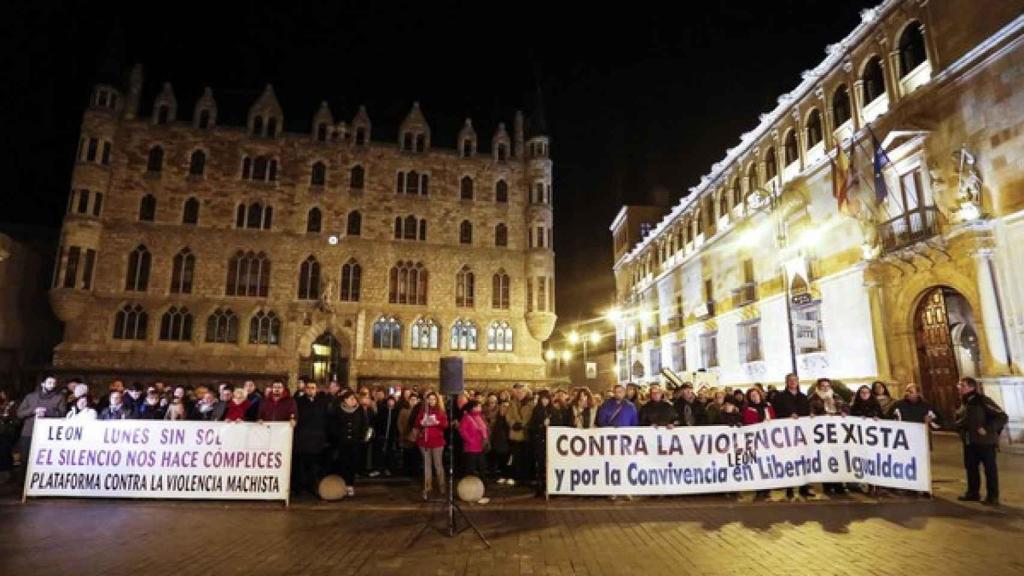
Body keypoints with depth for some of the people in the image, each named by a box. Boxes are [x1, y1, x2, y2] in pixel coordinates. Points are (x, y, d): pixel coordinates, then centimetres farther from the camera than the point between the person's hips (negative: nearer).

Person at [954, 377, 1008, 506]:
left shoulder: (983, 401, -13)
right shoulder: (964, 403, 11)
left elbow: (1002, 417, -17)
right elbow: (958, 418, 24)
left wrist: (987, 429, -23)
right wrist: (960, 428, 4)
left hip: (985, 441, -8)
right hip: (969, 442, 8)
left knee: (990, 469, 3)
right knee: (970, 467, 14)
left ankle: (993, 497, 12)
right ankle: (973, 493, 25)